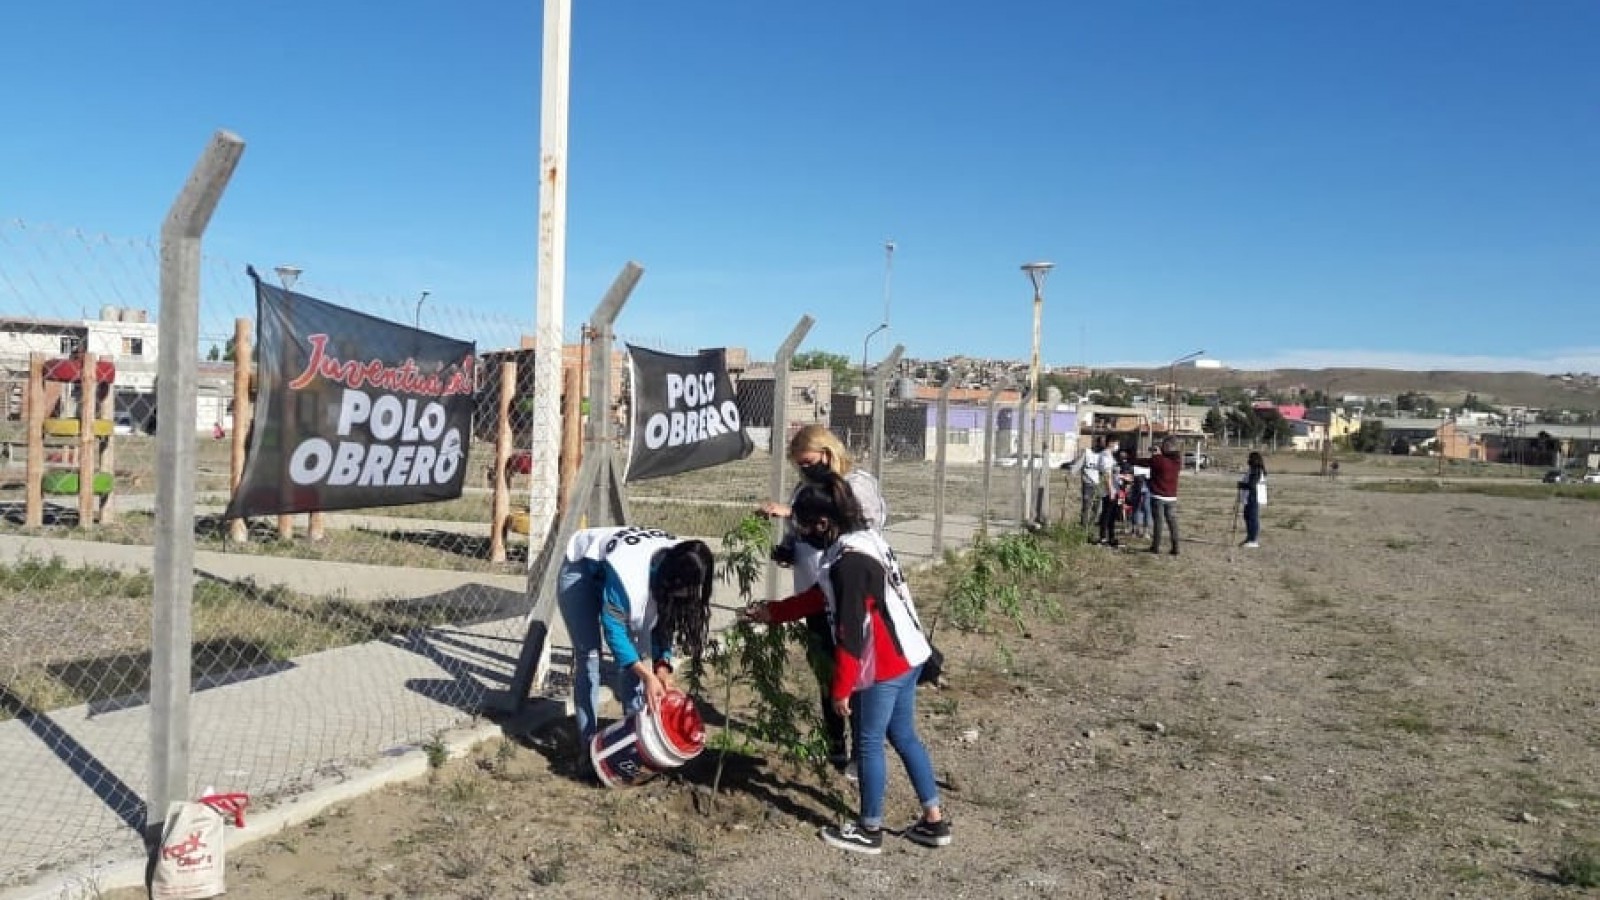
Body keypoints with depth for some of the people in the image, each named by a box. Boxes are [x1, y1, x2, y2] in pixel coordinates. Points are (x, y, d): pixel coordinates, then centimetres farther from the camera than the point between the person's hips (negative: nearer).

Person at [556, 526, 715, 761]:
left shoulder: (678, 567, -23)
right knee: (589, 654, -14)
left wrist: (663, 664, -24)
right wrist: (647, 676, -36)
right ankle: (588, 741, -9)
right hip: (581, 569, -6)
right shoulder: (627, 571, -43)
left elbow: (665, 622, -10)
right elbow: (614, 628, -33)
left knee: (637, 653, -5)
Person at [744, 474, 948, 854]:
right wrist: (771, 612, 25)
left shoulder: (848, 562, -23)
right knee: (903, 737, 19)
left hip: (883, 666, -10)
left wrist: (841, 689, -14)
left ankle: (869, 831, 20)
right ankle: (934, 821, 26)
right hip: (906, 656, 10)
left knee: (869, 744, 6)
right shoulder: (862, 540, 8)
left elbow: (850, 634, -23)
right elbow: (821, 596, 20)